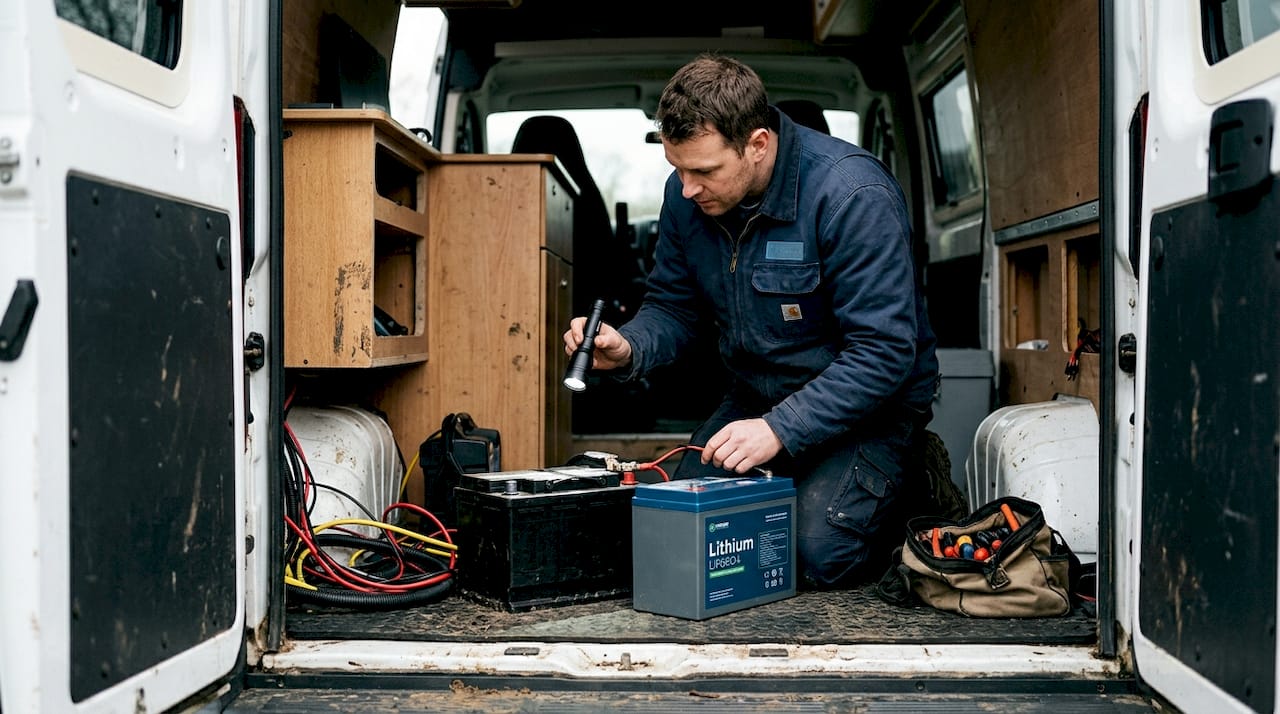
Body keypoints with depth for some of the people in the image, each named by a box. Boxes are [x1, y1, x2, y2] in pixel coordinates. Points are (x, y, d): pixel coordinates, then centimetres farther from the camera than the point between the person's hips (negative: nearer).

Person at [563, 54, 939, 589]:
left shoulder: (852, 193, -26)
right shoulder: (686, 195, -7)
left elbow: (884, 351, -27)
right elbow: (673, 307, 5)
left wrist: (780, 429, -34)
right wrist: (628, 349, -18)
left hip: (868, 401, -5)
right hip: (756, 395, 6)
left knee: (820, 553, -22)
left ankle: (909, 496, 11)